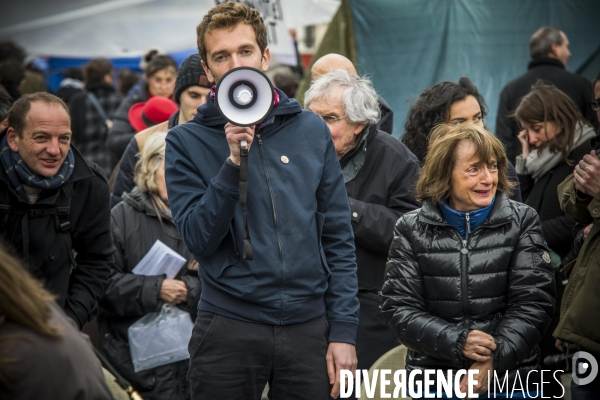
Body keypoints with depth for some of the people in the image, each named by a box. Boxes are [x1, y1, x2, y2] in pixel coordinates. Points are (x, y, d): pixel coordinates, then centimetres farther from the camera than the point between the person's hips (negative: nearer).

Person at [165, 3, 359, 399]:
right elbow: (199, 239, -9)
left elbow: (338, 240, 5)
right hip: (229, 328, -1)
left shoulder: (311, 130, 4)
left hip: (308, 325, 2)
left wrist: (344, 330, 0)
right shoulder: (187, 141, -1)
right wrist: (233, 163, -19)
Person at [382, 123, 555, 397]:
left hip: (510, 376, 0)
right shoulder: (411, 229, 1)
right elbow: (399, 308, -5)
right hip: (432, 380, 0)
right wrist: (456, 342, -20)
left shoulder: (522, 222, 1)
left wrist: (493, 360, -18)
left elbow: (532, 302, -6)